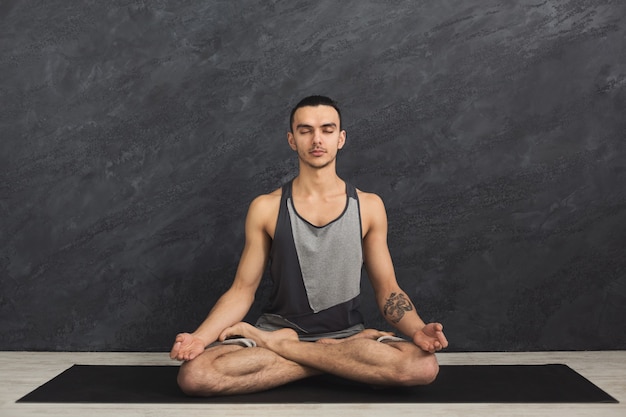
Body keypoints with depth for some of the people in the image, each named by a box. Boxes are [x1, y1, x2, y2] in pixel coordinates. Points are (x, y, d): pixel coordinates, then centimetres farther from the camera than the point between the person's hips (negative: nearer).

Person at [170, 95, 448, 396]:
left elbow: (387, 290, 4)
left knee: (423, 365, -30)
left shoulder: (368, 206, 3)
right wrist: (199, 337, -17)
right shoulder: (265, 208, 0)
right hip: (278, 326, 0)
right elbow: (242, 291, 1)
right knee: (194, 373, -29)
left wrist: (417, 330, -17)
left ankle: (279, 345, -15)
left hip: (346, 333, 1)